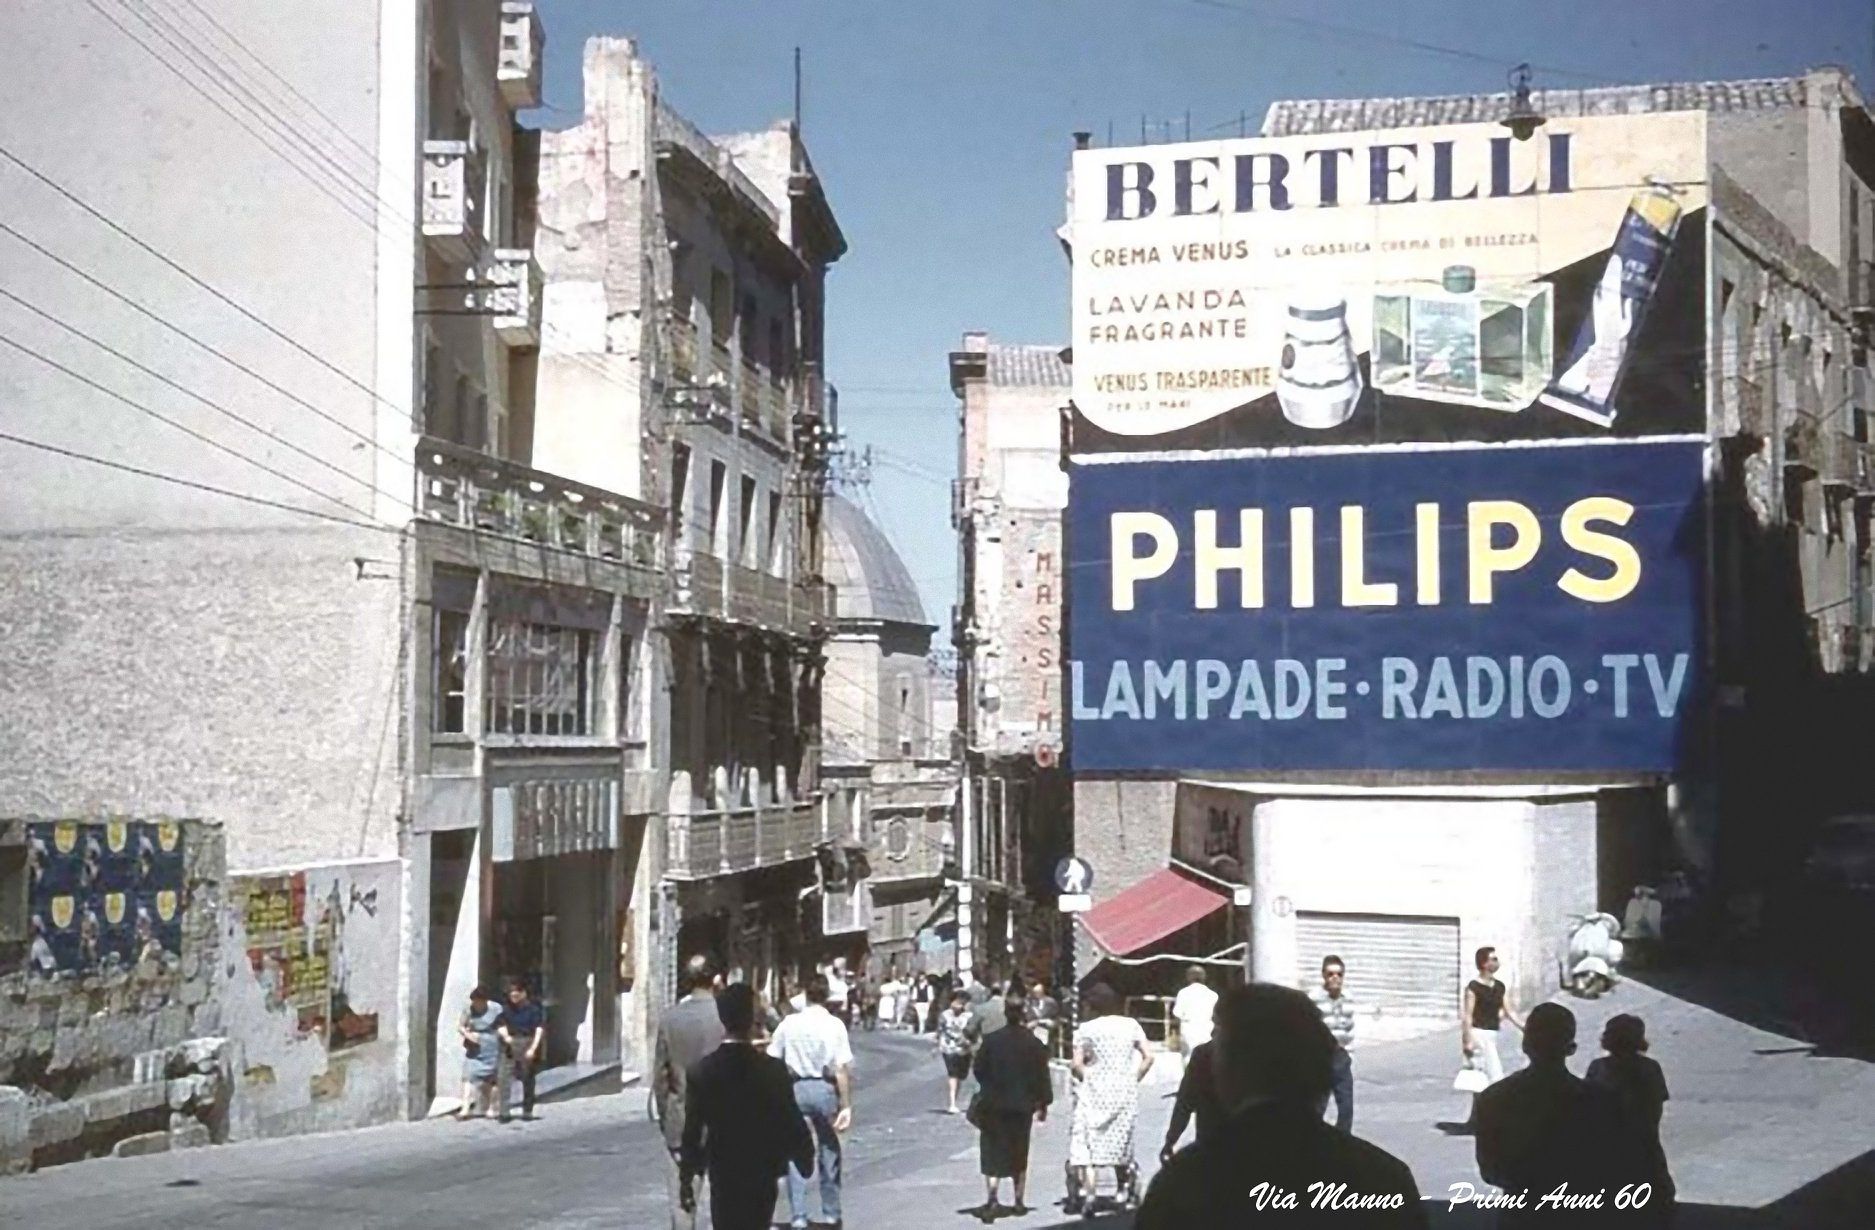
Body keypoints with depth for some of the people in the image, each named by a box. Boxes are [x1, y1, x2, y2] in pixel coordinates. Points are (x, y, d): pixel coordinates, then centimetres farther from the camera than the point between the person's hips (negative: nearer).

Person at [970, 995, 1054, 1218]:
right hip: (1022, 1106, 2)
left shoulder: (991, 1041, -8)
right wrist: (1043, 1104, 8)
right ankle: (1019, 1201, 20)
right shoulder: (1033, 1043, -5)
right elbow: (1042, 1076, -2)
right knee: (1019, 1154, 15)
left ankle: (992, 1198, -19)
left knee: (992, 1152, 0)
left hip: (994, 1105, -1)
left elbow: (979, 1070, 0)